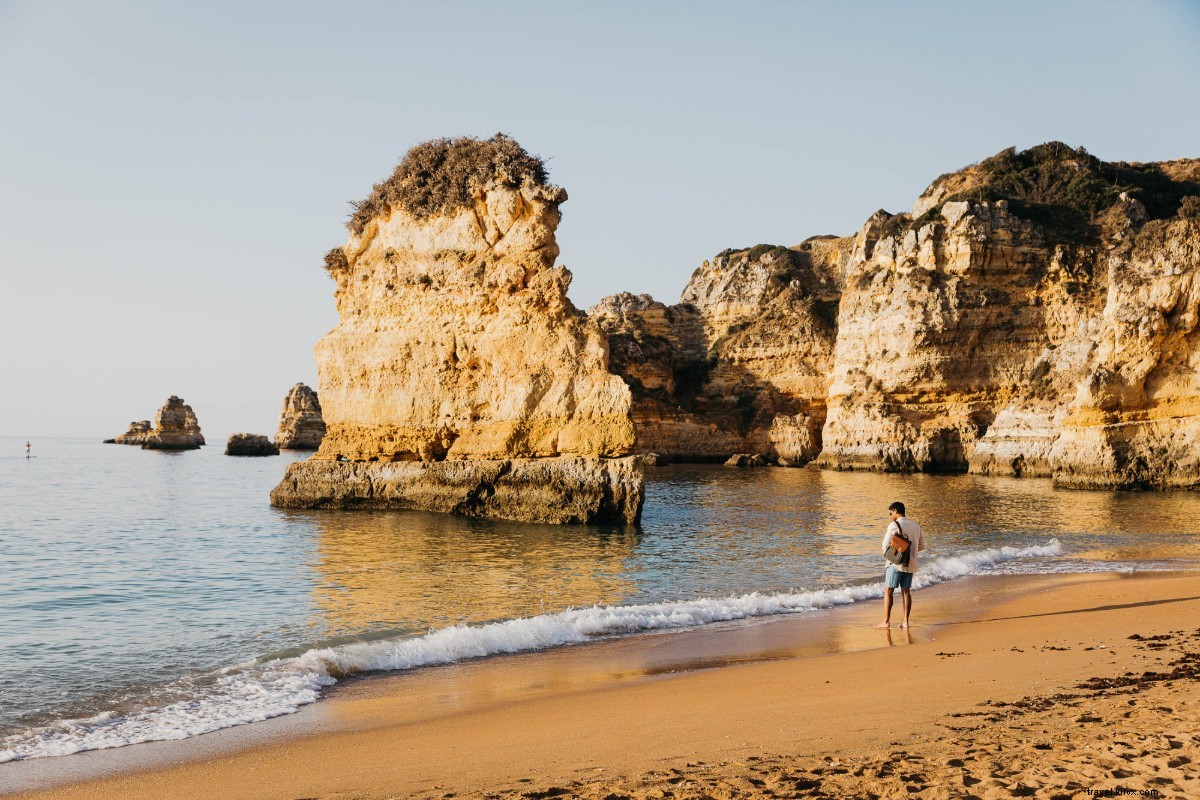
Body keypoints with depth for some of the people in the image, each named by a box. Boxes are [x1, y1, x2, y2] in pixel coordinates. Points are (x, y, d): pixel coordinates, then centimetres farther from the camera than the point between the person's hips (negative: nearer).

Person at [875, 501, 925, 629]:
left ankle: (886, 621, -2)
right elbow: (921, 546, 14)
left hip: (896, 562, -6)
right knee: (906, 591, 11)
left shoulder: (894, 525, -10)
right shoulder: (916, 526, 10)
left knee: (888, 591, 0)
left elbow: (886, 545, -13)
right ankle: (905, 621, 9)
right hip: (910, 564, 6)